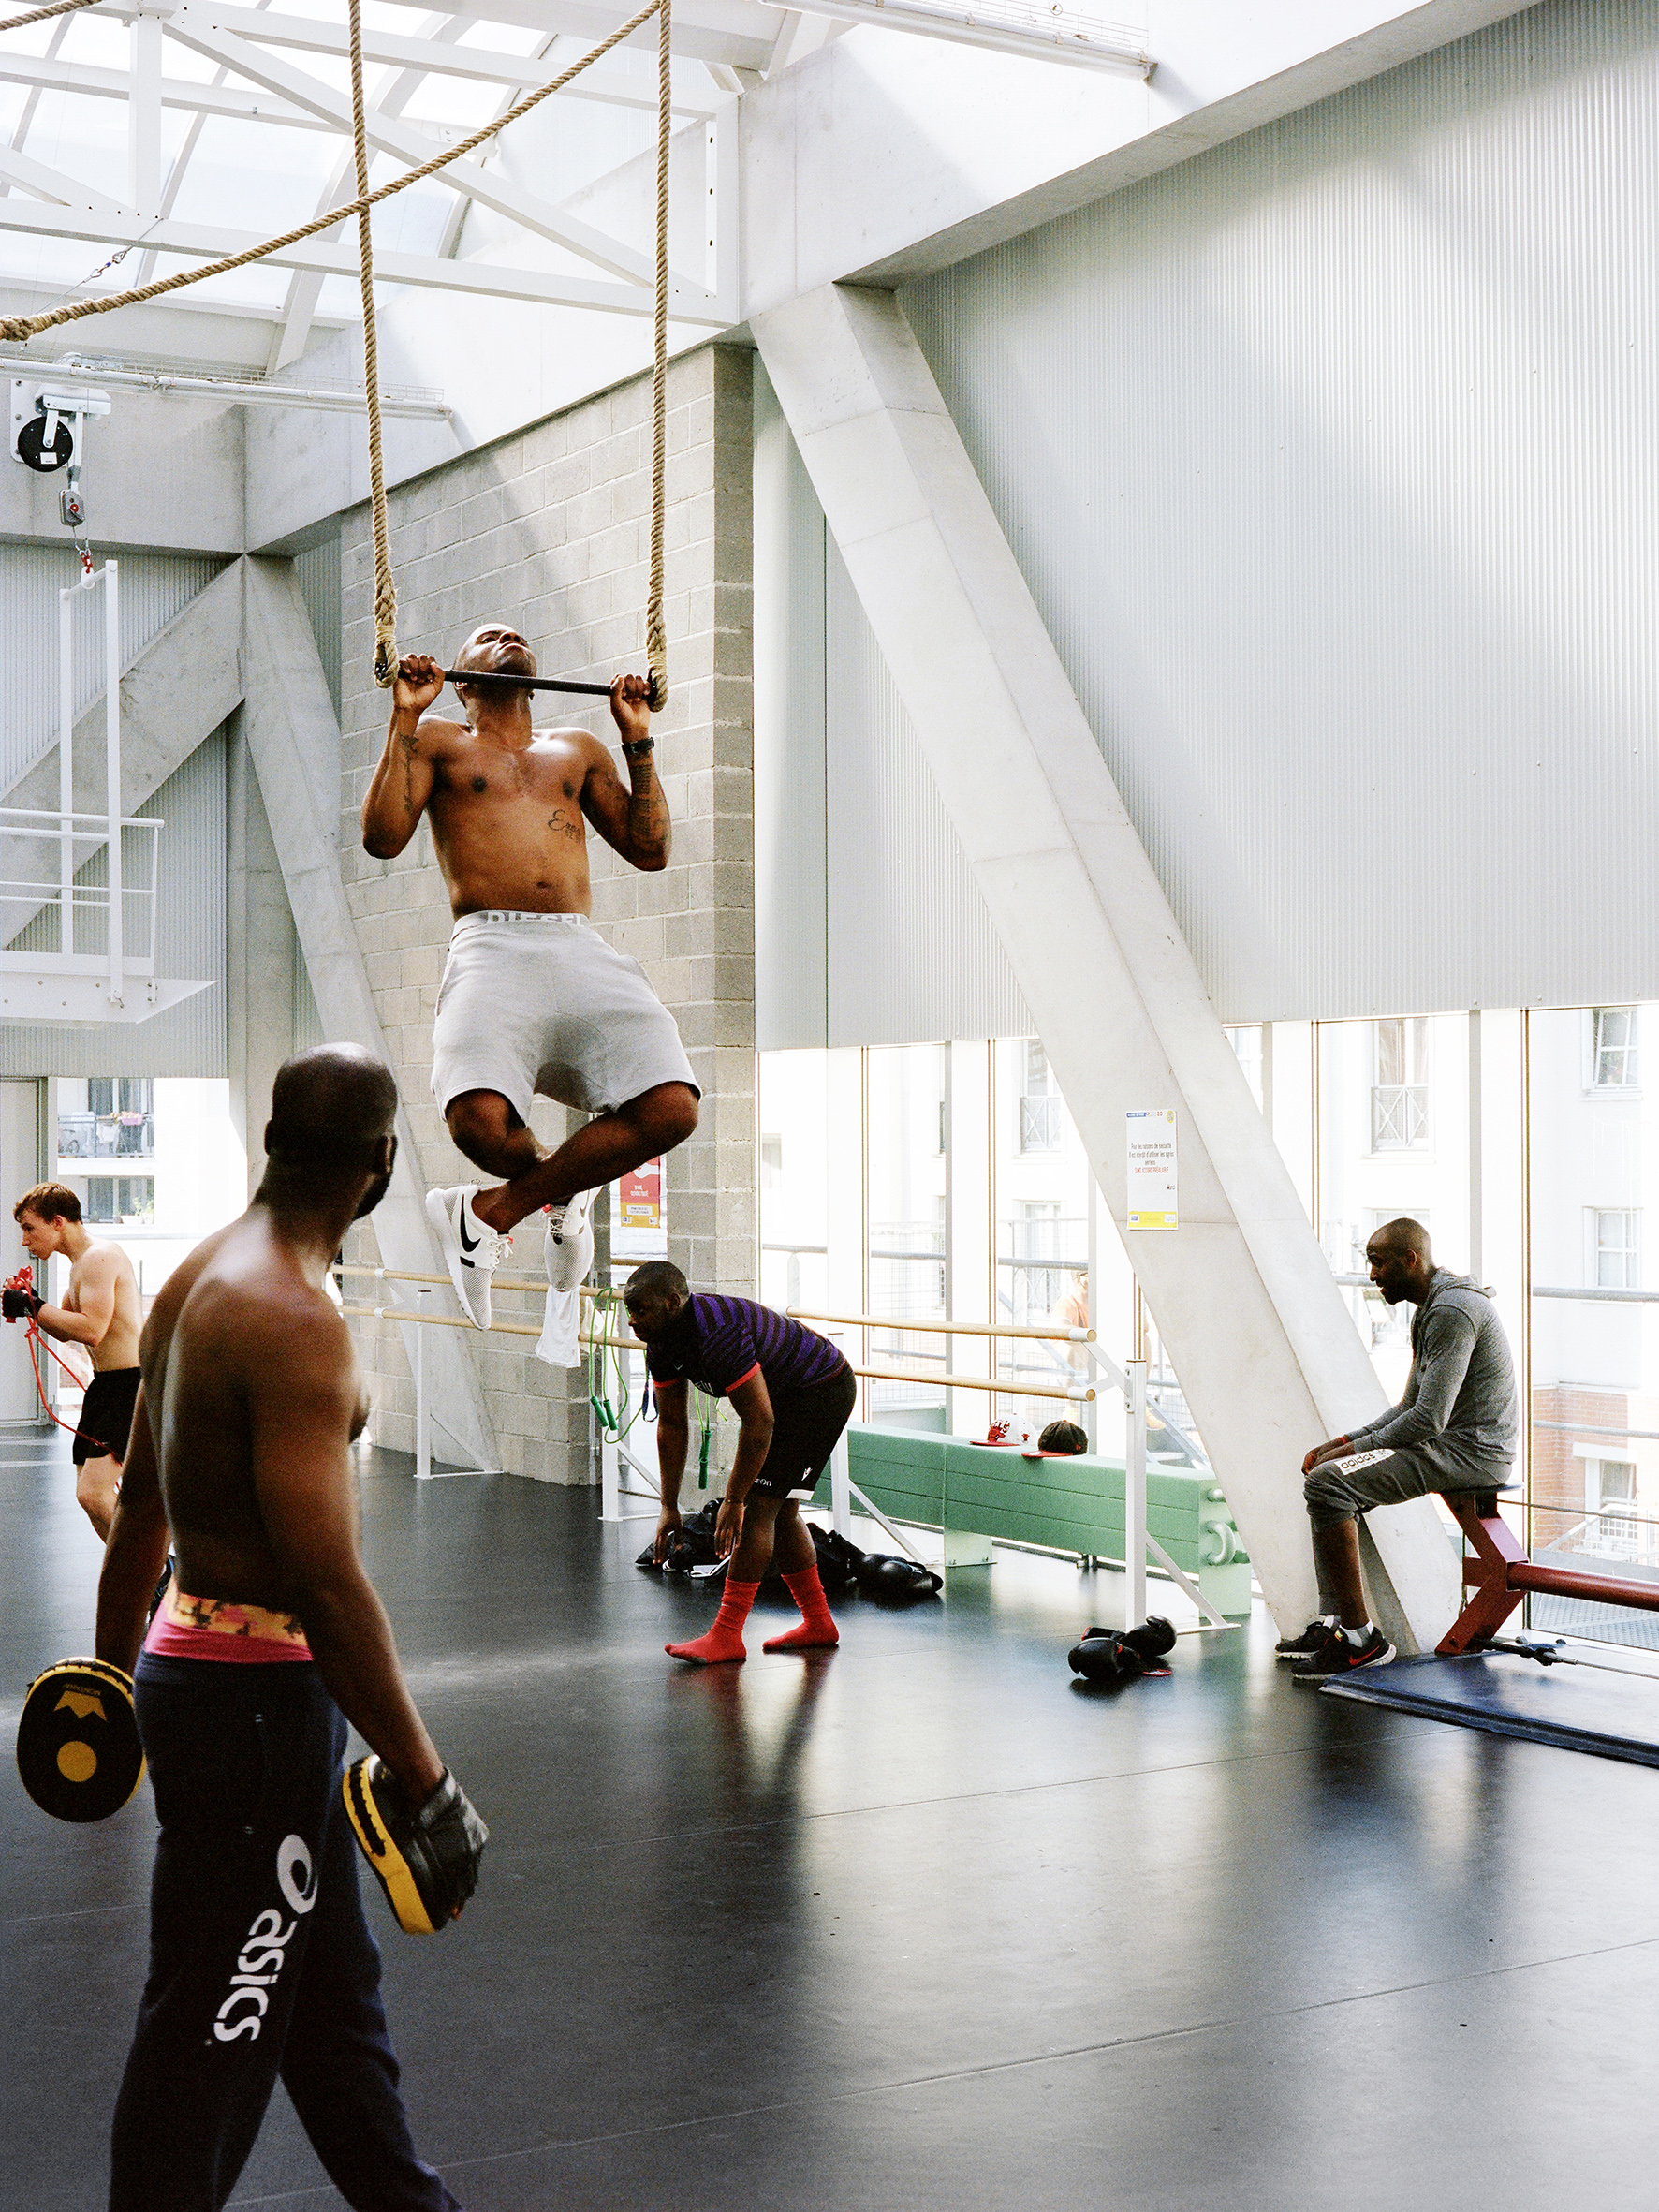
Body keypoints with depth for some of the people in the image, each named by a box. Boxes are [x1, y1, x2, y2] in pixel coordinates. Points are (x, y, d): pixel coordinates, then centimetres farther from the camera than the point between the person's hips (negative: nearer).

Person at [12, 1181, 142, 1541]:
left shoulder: (98, 1258, -16)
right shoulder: (80, 1263, 17)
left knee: (92, 1494, -19)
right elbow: (66, 1331, 26)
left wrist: (35, 1306, -16)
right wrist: (30, 1303, 9)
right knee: (89, 1493, 14)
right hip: (106, 1385, 11)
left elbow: (92, 1330, -25)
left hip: (132, 1387, -11)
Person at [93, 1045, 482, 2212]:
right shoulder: (294, 1319, -23)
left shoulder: (202, 1276, 7)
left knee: (333, 1982, 22)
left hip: (201, 1665, 10)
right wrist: (430, 1785, -20)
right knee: (217, 2026, 3)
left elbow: (139, 1507, 16)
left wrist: (115, 1672, 27)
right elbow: (326, 1583, -26)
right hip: (255, 1693, -10)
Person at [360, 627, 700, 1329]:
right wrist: (405, 718, 6)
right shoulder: (439, 742, 22)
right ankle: (558, 1187, 4)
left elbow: (651, 849, 24)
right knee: (479, 1119, -33)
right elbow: (382, 838, 6)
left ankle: (490, 1211, -7)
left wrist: (638, 740, 21)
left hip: (584, 951, 4)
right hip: (492, 946, -3)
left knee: (671, 1108, -23)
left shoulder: (578, 749, 32)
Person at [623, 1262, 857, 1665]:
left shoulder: (717, 1332, -33)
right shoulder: (661, 1343, -4)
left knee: (758, 1507, -14)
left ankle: (726, 1636, -13)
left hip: (821, 1392, -10)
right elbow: (671, 1423, 5)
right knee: (780, 1510, 14)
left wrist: (733, 1501, -25)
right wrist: (669, 1507, 4)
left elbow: (759, 1423, -31)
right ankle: (818, 1624, 26)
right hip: (786, 1395, 10)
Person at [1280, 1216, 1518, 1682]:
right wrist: (1343, 1441, 10)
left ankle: (1362, 1638, -21)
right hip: (1450, 1441, 11)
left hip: (1472, 1450, -11)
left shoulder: (1452, 1312, -18)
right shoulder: (1430, 1308, 17)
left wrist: (1353, 1449, -13)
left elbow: (1429, 1420, -24)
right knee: (1325, 1473, 16)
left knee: (1327, 1483, -23)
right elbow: (1411, 1406, 22)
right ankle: (1331, 1622, 9)